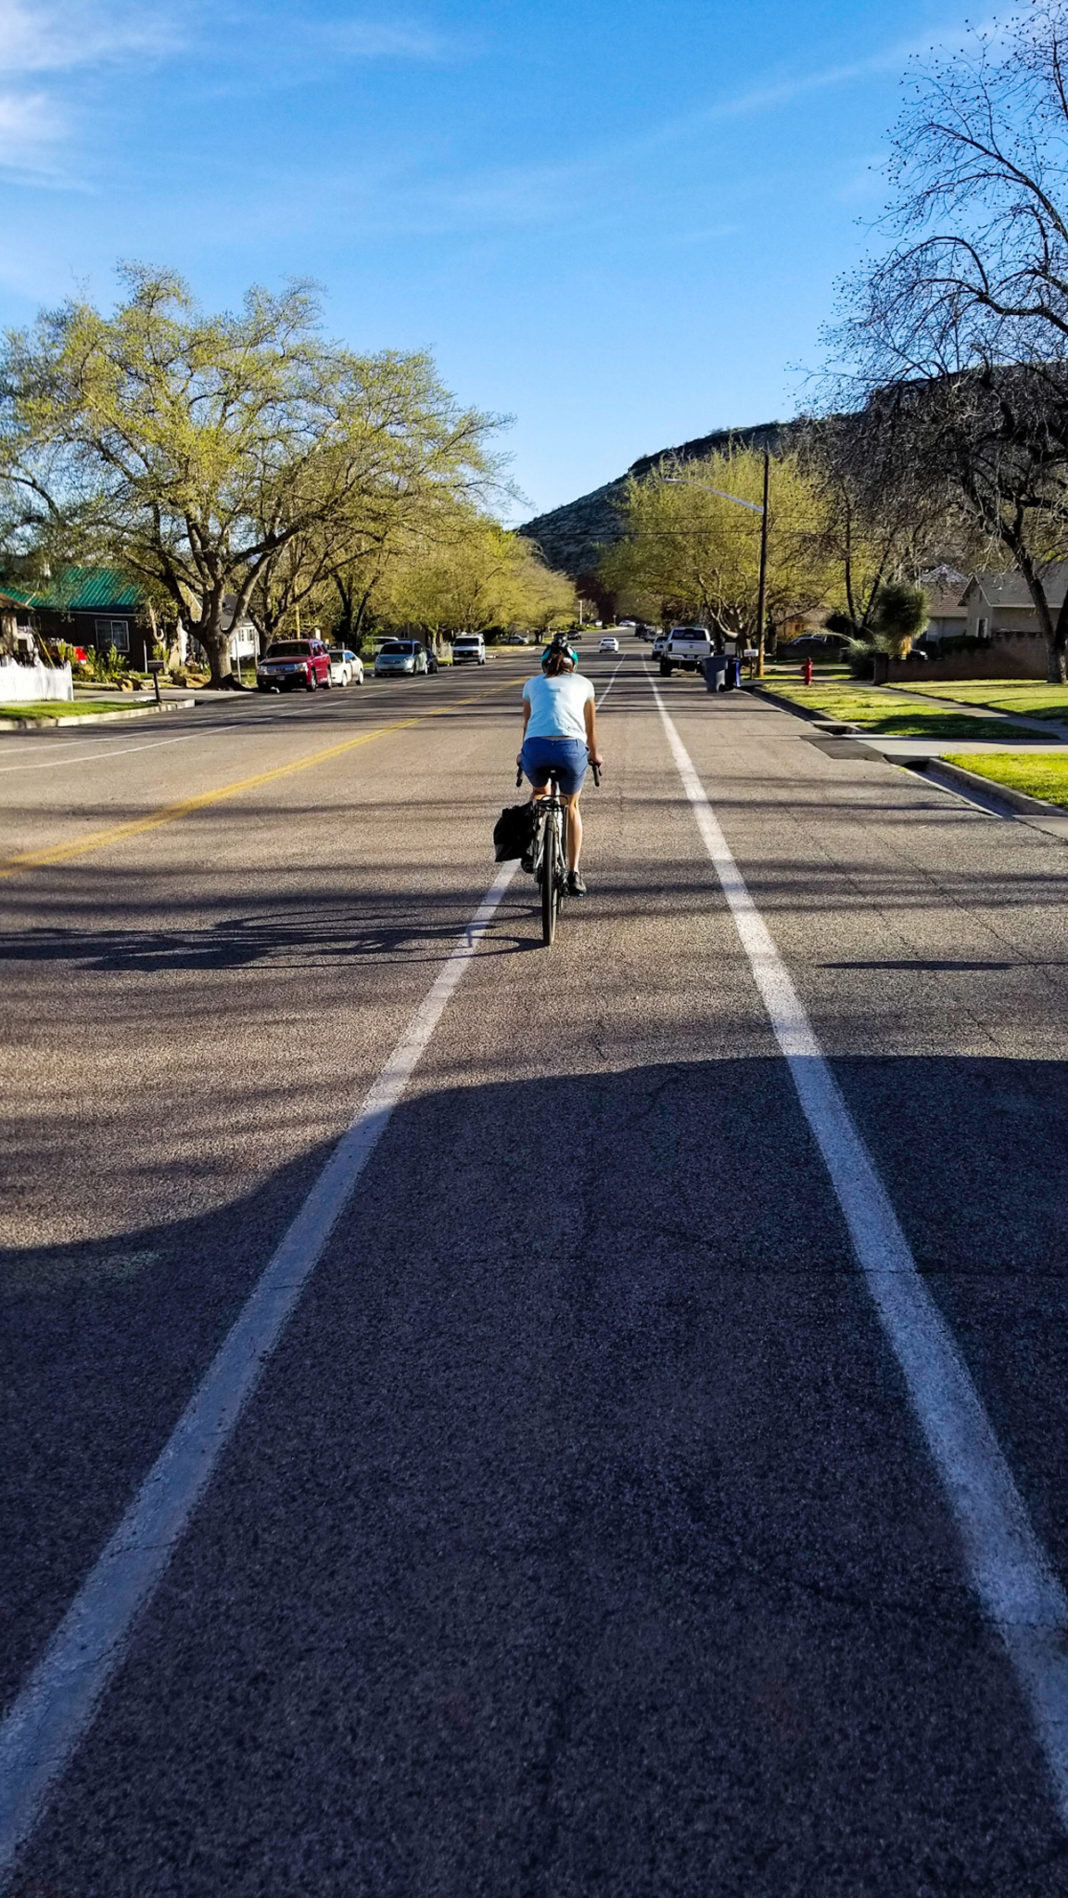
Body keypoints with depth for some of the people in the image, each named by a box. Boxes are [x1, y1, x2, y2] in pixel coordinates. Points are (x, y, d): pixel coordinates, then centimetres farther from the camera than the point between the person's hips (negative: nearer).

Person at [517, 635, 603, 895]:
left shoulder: (533, 683, 27)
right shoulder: (583, 683, 26)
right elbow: (590, 727, 38)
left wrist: (522, 754, 55)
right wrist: (594, 755, 56)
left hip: (536, 747, 1)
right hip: (572, 748, 0)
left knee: (539, 791, 34)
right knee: (571, 806, 24)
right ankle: (573, 874, 18)